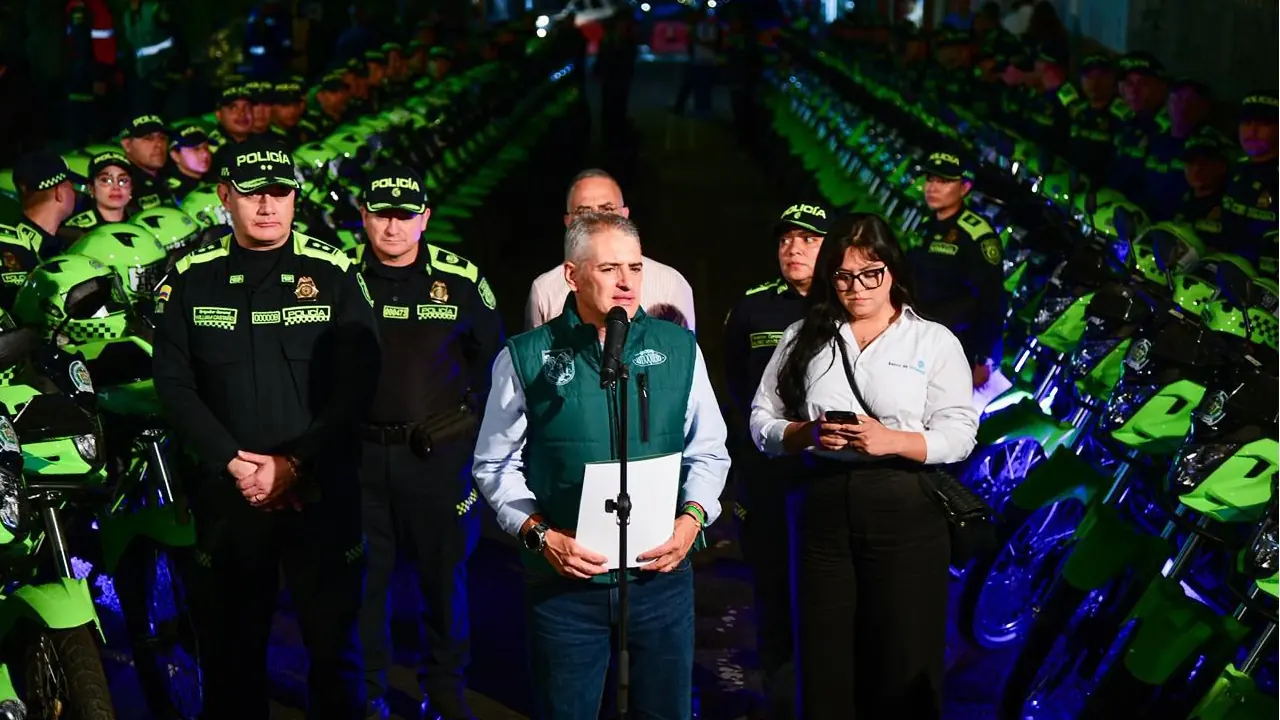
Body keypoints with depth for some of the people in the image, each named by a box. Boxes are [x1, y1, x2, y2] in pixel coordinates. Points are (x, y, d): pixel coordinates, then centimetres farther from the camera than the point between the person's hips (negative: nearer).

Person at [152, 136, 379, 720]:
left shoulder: (334, 273, 2)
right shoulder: (190, 279, 6)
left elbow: (357, 383, -4)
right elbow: (174, 386, 0)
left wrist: (294, 463, -13)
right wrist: (233, 462, -12)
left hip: (322, 490, -1)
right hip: (225, 493, 1)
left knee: (334, 642, 4)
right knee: (230, 648, 9)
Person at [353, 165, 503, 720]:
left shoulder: (461, 279, 0)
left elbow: (492, 355, 11)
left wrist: (471, 412, 4)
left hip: (441, 452, 0)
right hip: (362, 452, 0)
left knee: (445, 574, 10)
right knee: (362, 578, 7)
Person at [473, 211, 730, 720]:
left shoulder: (678, 348, 4)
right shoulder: (525, 358, -3)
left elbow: (708, 451, 9)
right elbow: (495, 464, 1)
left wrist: (692, 518, -7)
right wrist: (542, 535, -11)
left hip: (662, 571, 2)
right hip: (563, 579, -2)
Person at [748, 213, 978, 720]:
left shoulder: (935, 341, 5)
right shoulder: (804, 337, 12)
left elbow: (960, 433, -3)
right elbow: (761, 421, 10)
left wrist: (892, 441, -18)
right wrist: (807, 434, -10)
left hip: (904, 511, -2)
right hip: (820, 507, 2)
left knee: (904, 665, 3)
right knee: (823, 662, 7)